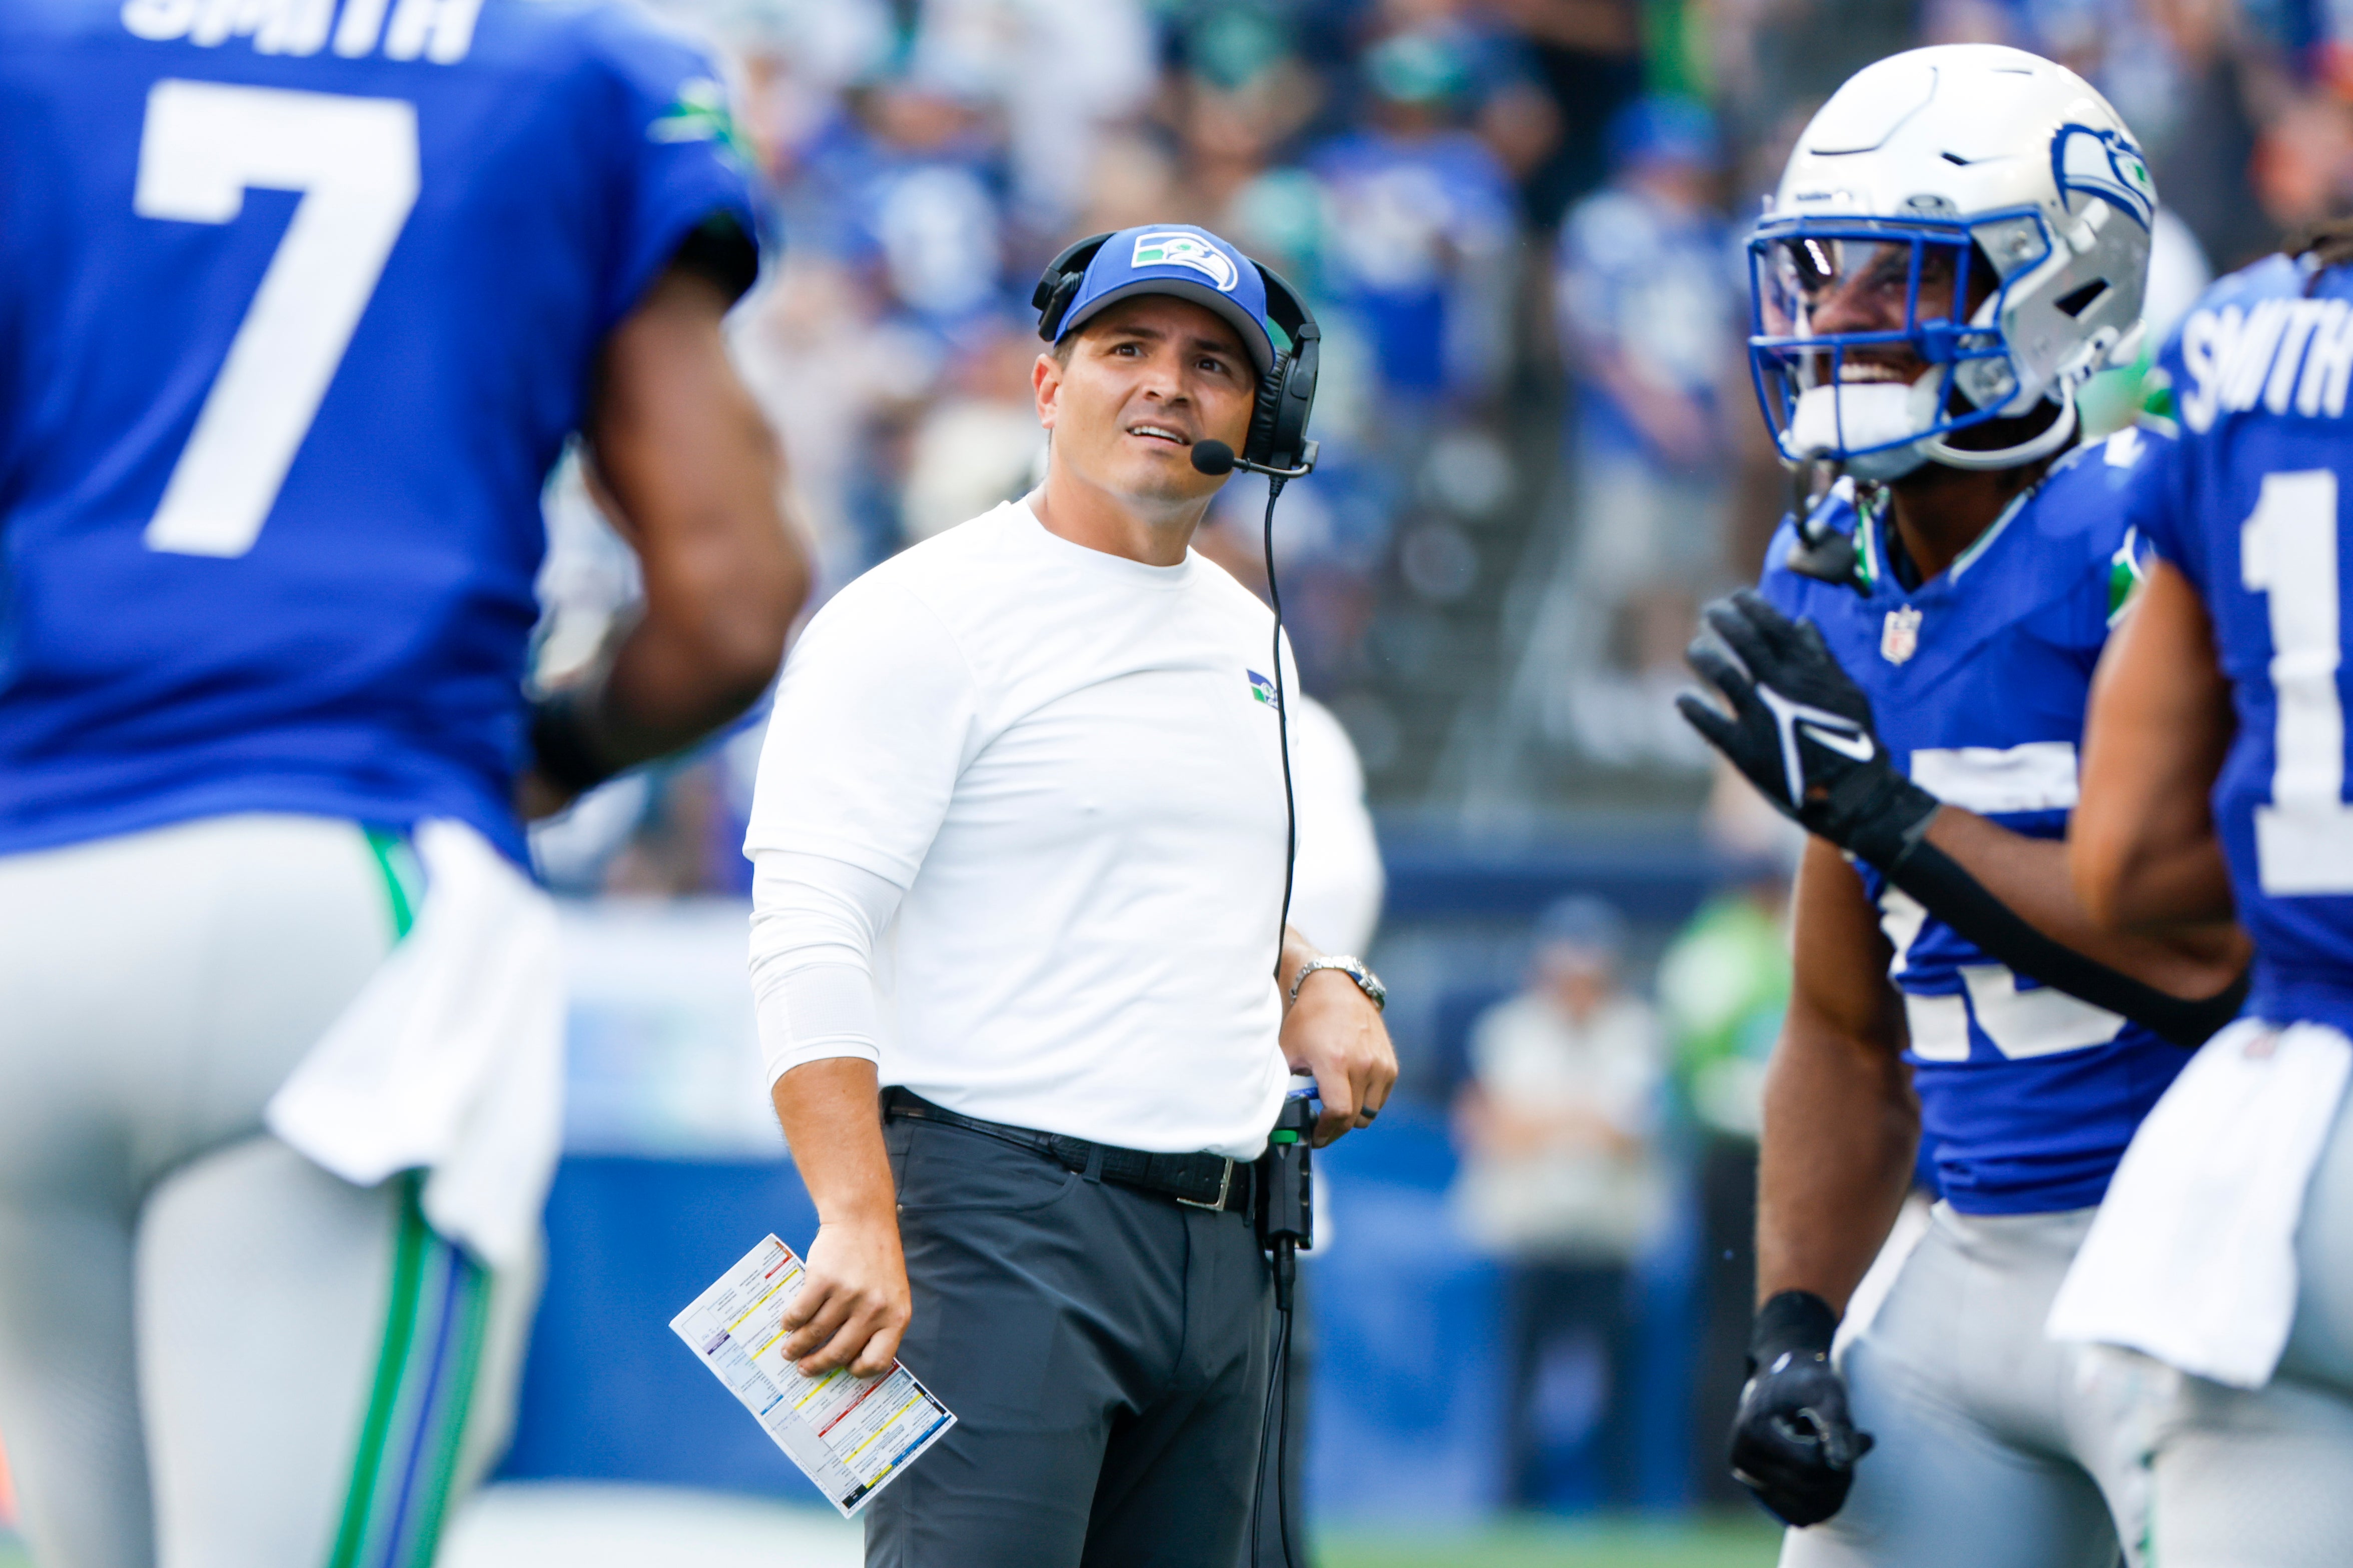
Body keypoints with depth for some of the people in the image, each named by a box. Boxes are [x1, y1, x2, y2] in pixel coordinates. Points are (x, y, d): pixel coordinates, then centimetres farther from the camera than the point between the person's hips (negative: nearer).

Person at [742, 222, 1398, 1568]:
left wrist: (1317, 988, 11)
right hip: (1004, 1213, -8)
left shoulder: (1247, 638, 19)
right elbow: (810, 939, -14)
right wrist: (860, 1224, -24)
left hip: (1219, 1250, 8)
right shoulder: (923, 617, -6)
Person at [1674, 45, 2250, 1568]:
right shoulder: (1826, 597, 10)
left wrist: (1882, 810, -19)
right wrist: (1791, 1329, 5)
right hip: (1982, 1268, 7)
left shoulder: (2155, 546, -14)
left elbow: (2208, 956, -23)